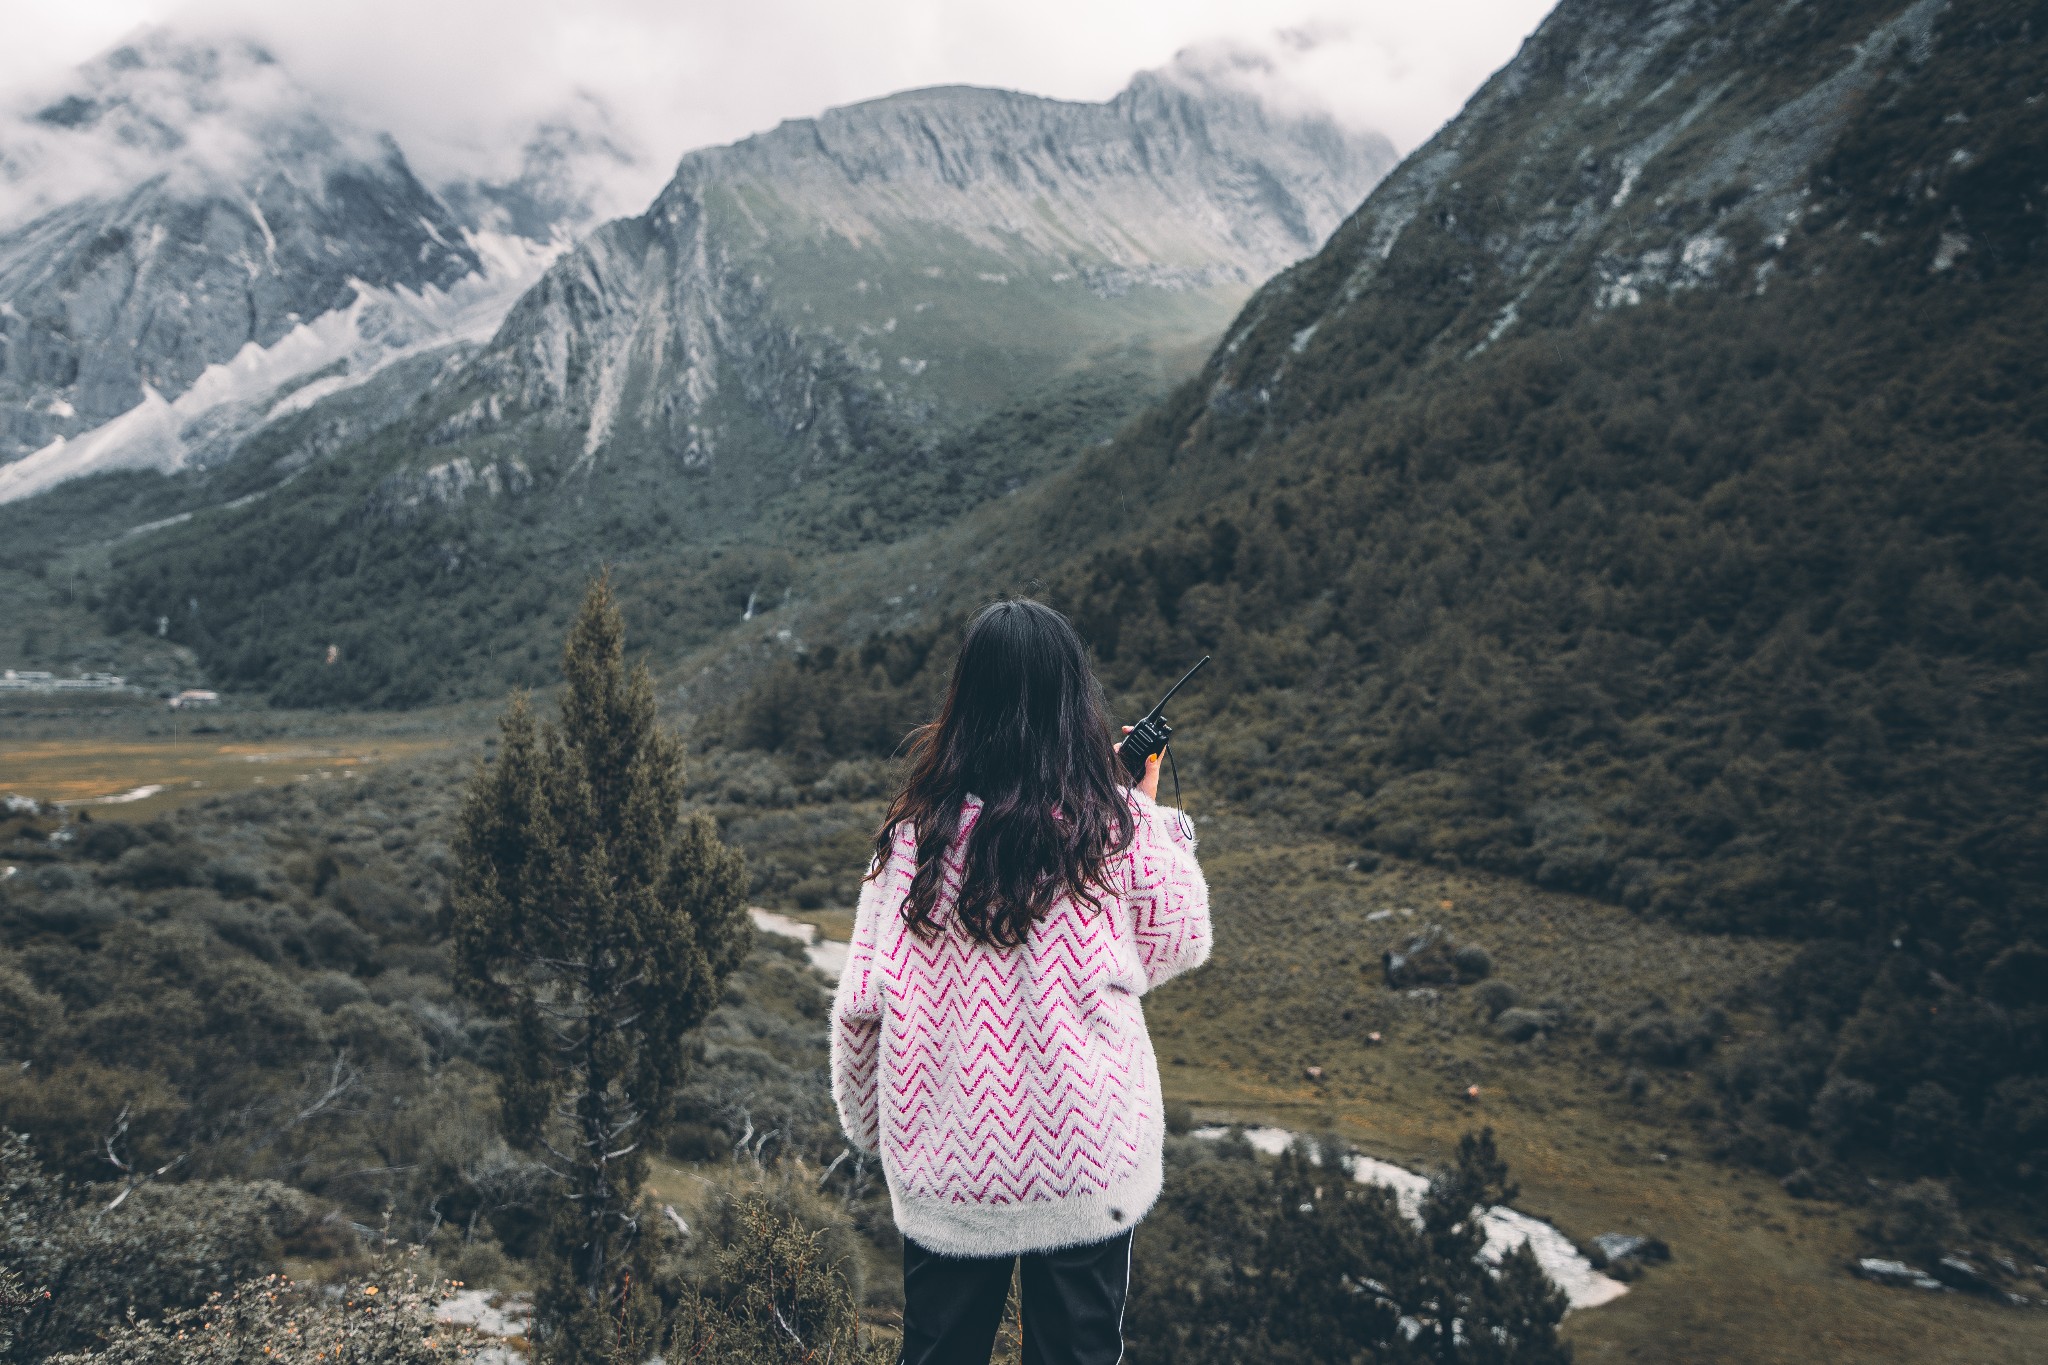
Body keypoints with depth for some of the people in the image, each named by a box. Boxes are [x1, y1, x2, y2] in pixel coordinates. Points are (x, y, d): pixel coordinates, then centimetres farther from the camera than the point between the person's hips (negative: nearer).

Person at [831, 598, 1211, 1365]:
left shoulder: (916, 835, -11)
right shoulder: (1119, 828, -14)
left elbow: (862, 1003, -6)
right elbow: (1180, 944, 2)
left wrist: (869, 1126, 10)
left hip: (946, 1160, 1)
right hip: (1085, 1158, -1)